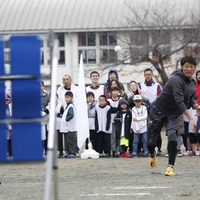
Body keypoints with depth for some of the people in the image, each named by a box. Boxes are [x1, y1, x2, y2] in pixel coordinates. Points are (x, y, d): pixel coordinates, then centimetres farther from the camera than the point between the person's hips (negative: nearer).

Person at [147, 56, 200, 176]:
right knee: (151, 141, 2)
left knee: (172, 137, -21)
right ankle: (152, 155, 38)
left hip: (173, 114, 5)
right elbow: (179, 101, -35)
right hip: (159, 111, -5)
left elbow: (189, 99, 18)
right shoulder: (176, 80, -26)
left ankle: (171, 166, -13)